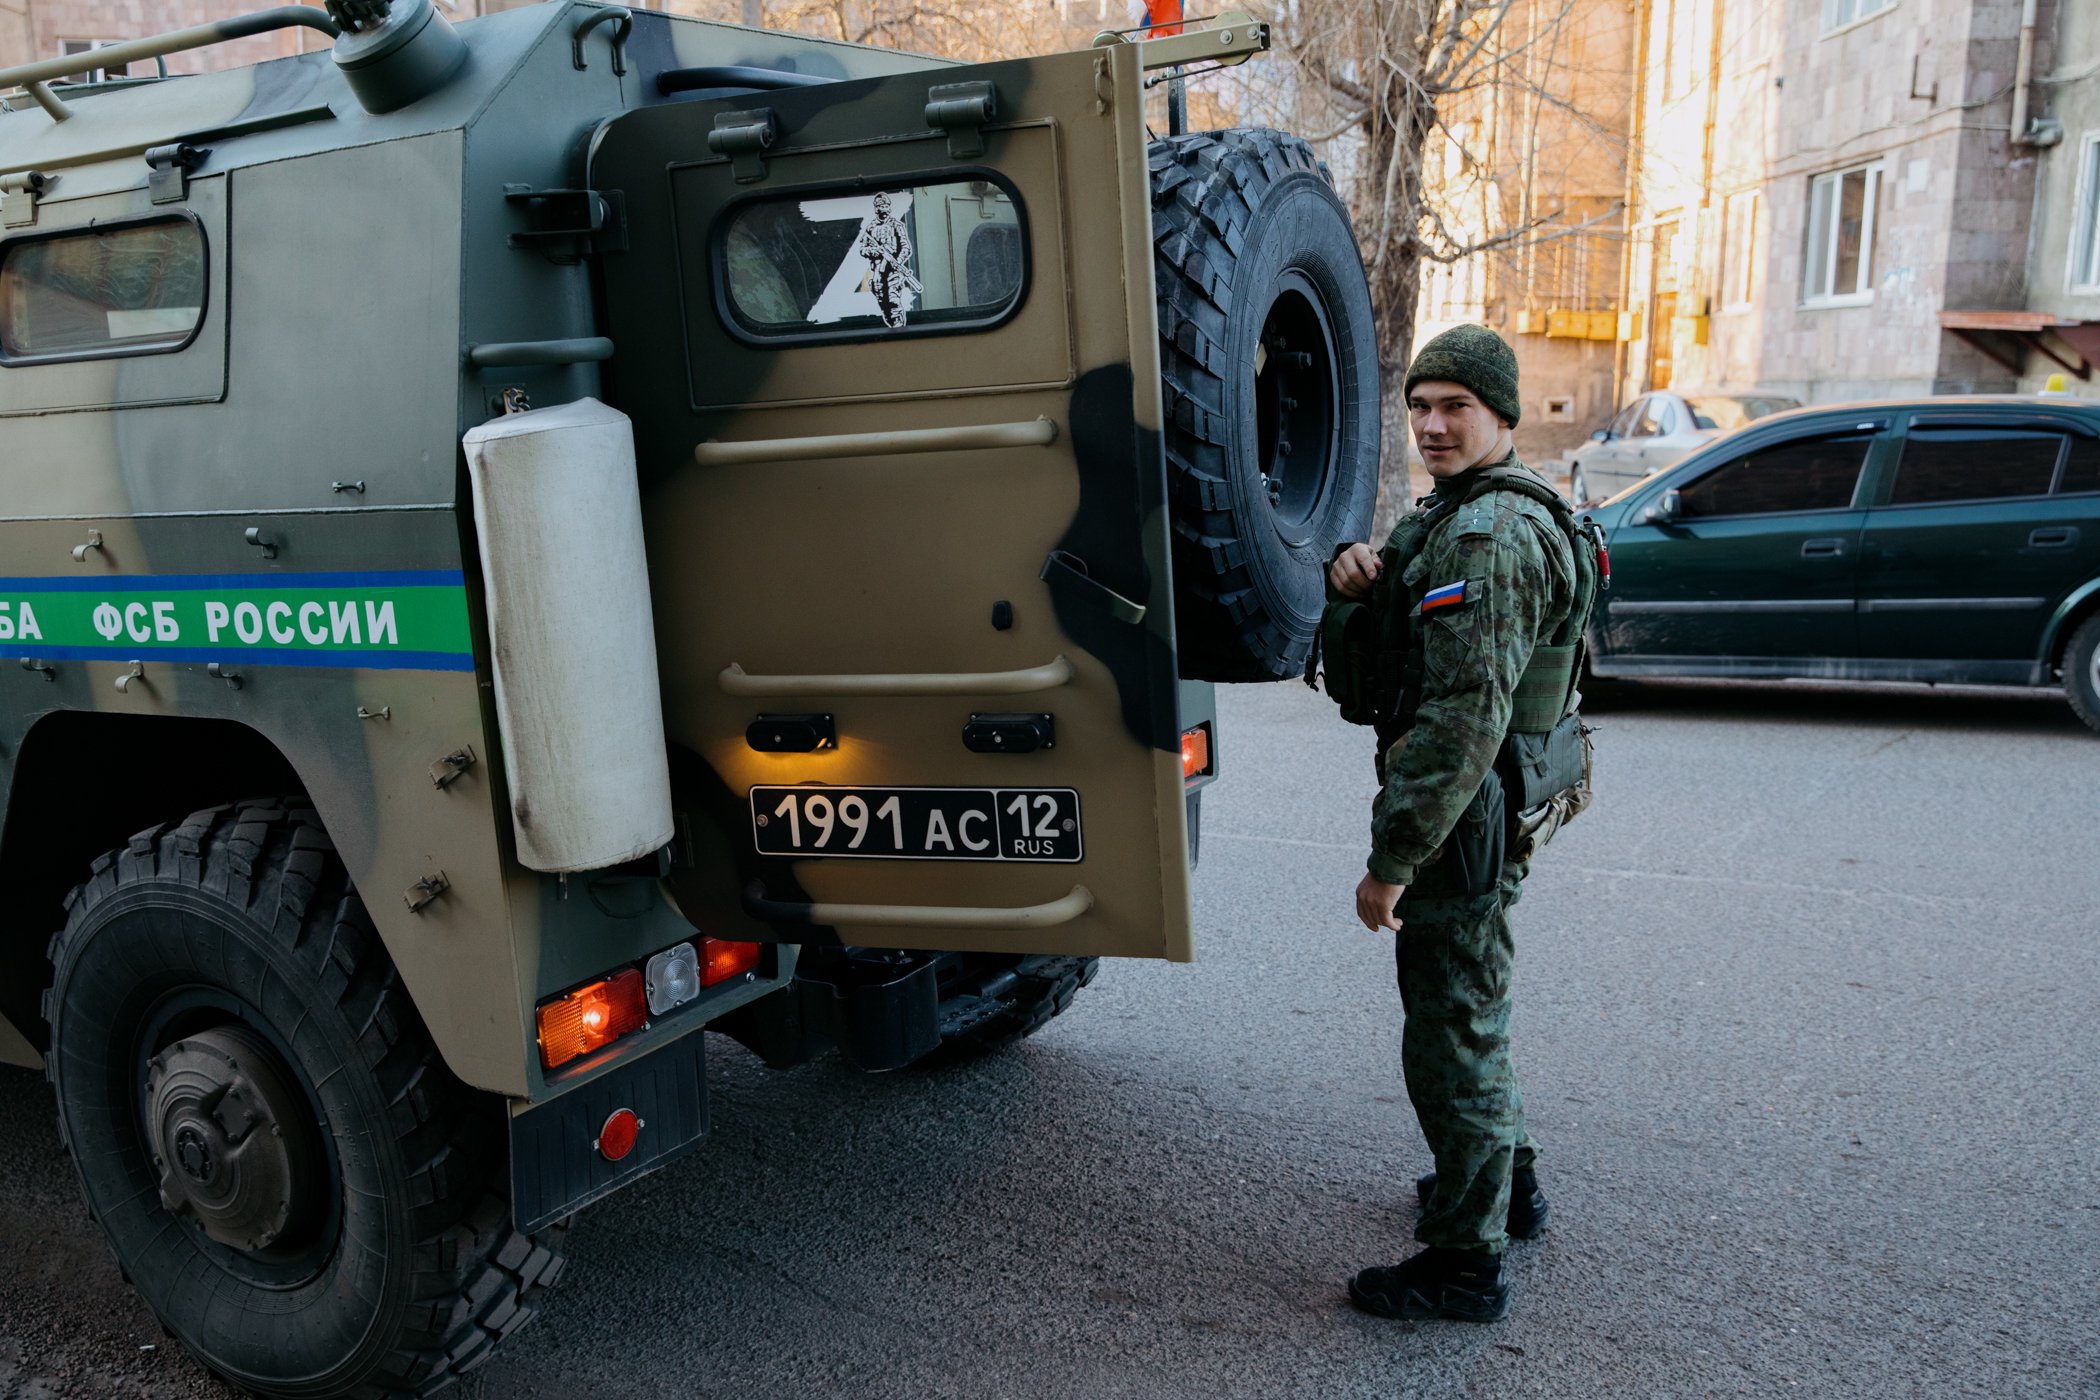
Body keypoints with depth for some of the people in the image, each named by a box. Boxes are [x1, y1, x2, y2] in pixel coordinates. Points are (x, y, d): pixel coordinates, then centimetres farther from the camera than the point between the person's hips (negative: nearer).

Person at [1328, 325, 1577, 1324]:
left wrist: (1391, 857, -27)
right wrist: (1354, 570, -8)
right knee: (1471, 1007, 25)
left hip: (1460, 823, -11)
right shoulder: (1453, 512, 13)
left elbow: (1464, 717, -29)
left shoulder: (1489, 536, -22)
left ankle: (1467, 1261, 14)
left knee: (1450, 1033, 0)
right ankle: (1505, 1181, 43)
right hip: (1477, 817, 11)